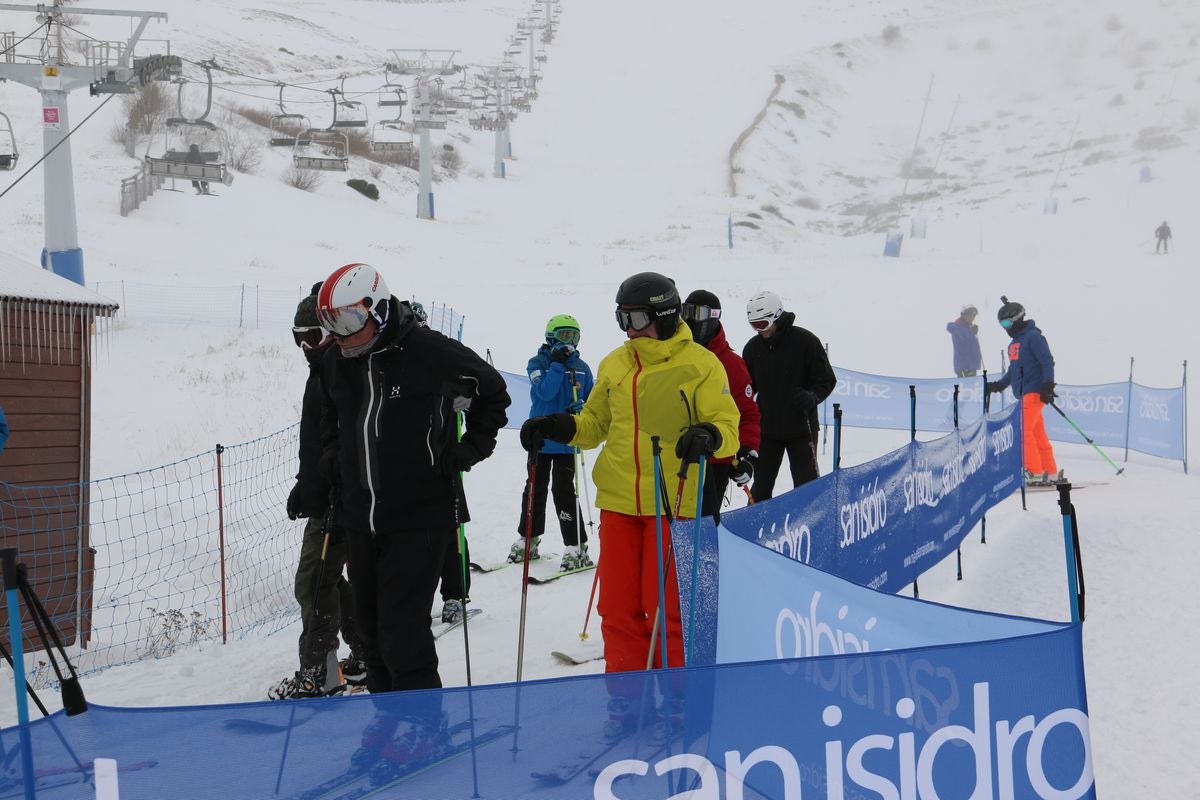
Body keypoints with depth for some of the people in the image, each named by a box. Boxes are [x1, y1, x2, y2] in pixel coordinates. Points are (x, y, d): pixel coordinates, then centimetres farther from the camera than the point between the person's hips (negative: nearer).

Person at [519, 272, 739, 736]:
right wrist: (560, 428, -1)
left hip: (671, 502, -4)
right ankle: (625, 699, 18)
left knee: (664, 607, -1)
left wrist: (707, 436, -28)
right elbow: (595, 423, 18)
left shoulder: (700, 365, -4)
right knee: (619, 606, 6)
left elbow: (727, 427, -6)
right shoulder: (614, 365, 11)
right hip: (618, 502, 5)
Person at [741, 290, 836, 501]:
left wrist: (812, 397, -25)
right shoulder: (753, 347, 4)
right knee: (761, 485, 8)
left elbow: (827, 380, -6)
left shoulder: (805, 341, -10)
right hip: (766, 428, 4)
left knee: (806, 484, 1)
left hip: (801, 428, -4)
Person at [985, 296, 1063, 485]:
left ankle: (1034, 472, -12)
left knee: (1023, 430, -14)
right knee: (1038, 434, 9)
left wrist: (1048, 386, -19)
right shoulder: (1013, 343, 20)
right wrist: (998, 385, 16)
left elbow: (1047, 361, -13)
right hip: (1023, 393, 9)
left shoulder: (1033, 337, -8)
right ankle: (1051, 473, 13)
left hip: (1034, 391, -9)